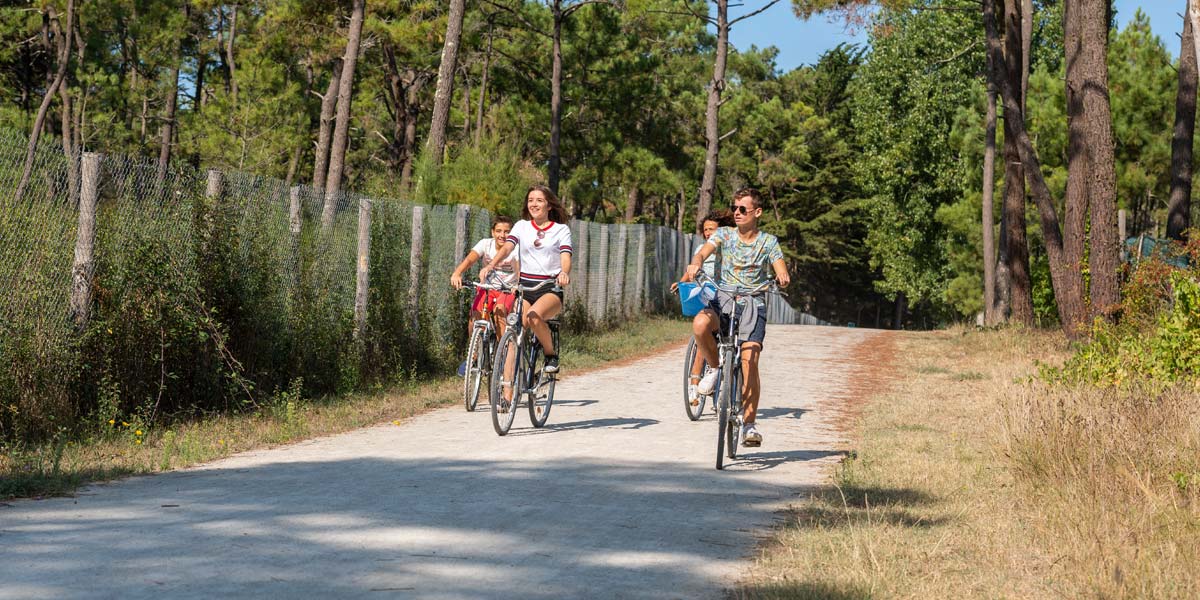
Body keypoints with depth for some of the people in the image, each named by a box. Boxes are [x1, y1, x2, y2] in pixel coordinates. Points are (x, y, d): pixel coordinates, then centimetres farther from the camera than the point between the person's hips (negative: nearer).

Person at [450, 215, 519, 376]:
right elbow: (469, 259, -26)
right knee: (475, 312, -23)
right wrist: (457, 273, -46)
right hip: (486, 287, 2)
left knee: (499, 310, -32)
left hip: (508, 290, -2)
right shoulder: (486, 244, -10)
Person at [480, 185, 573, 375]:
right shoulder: (522, 226, 11)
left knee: (534, 316, -33)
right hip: (525, 288, 3)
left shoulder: (561, 229, 6)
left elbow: (566, 257, -9)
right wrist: (491, 265, -27)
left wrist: (564, 273, -34)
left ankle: (551, 354, -9)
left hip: (550, 290, -3)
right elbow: (507, 247, -6)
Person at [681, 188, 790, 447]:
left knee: (749, 360, -19)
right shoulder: (724, 234, 7)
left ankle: (749, 424, -10)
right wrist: (695, 264, -36)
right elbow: (704, 252, -11)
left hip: (754, 305, -1)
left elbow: (782, 272, -6)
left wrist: (783, 277, -32)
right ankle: (715, 368, -4)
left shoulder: (768, 242, 5)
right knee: (700, 324, -34)